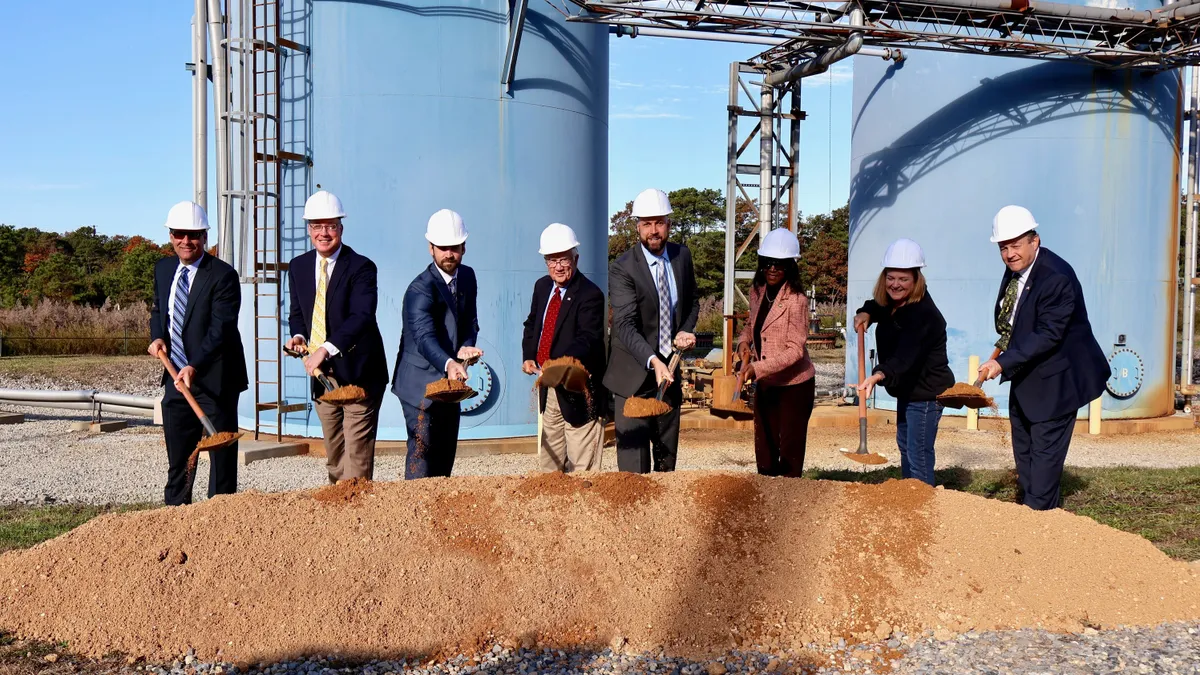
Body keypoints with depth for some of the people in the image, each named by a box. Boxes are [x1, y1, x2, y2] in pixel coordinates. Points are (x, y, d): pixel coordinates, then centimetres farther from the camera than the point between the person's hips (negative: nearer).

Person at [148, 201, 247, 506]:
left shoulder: (223, 275, -14)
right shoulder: (163, 268, 8)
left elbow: (220, 329, -21)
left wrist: (194, 367, -32)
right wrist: (157, 337, 2)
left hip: (215, 379, -6)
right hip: (175, 377, 7)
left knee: (222, 454, 1)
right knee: (177, 455, 14)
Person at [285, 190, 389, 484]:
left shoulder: (361, 267, -13)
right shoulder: (299, 266, 7)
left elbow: (362, 316, -26)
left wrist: (326, 349, -38)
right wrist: (298, 335, -7)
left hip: (358, 374, -6)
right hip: (321, 374, 6)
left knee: (357, 456, -7)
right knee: (333, 455, 17)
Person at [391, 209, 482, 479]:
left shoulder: (467, 277, 3)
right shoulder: (420, 289, -21)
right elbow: (424, 337, -35)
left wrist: (466, 346, -11)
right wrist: (448, 364, -54)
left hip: (450, 381, 8)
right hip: (421, 383, -7)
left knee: (446, 452, 14)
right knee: (422, 451, -10)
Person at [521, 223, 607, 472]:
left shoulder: (590, 295, -17)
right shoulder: (542, 286, 8)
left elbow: (588, 339, -28)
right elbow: (532, 324, 21)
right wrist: (528, 356, 4)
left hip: (577, 389, -8)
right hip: (548, 387, 8)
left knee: (581, 467, -4)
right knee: (548, 460, 19)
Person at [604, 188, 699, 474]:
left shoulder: (682, 256, 3)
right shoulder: (622, 268, -16)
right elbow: (625, 325, -25)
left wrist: (685, 331, -3)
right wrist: (652, 361, -40)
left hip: (669, 369, 6)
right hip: (634, 374, -5)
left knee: (667, 455, 16)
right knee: (633, 459, -7)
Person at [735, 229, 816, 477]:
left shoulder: (796, 300, -19)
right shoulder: (757, 292, 3)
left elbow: (795, 350, -21)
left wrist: (758, 368, -29)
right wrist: (744, 342, -2)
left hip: (794, 385, -7)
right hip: (765, 384, 7)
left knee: (790, 456, 1)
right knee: (764, 451, 14)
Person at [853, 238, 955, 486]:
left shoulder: (923, 314, -29)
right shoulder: (892, 304, 1)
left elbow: (905, 355, -42)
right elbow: (877, 305, 26)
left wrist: (878, 376, -58)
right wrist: (865, 313, 2)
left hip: (926, 392, -11)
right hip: (907, 389, 11)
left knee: (919, 455, -12)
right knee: (904, 444, 24)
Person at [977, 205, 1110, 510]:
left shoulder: (1056, 277, -26)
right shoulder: (1015, 268, 1)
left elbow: (1048, 335, -30)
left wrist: (1004, 362, -34)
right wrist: (1005, 345, 6)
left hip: (1055, 380, -9)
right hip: (1024, 377, 9)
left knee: (1045, 451, -5)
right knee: (1023, 452, 17)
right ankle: (1031, 506, 29)